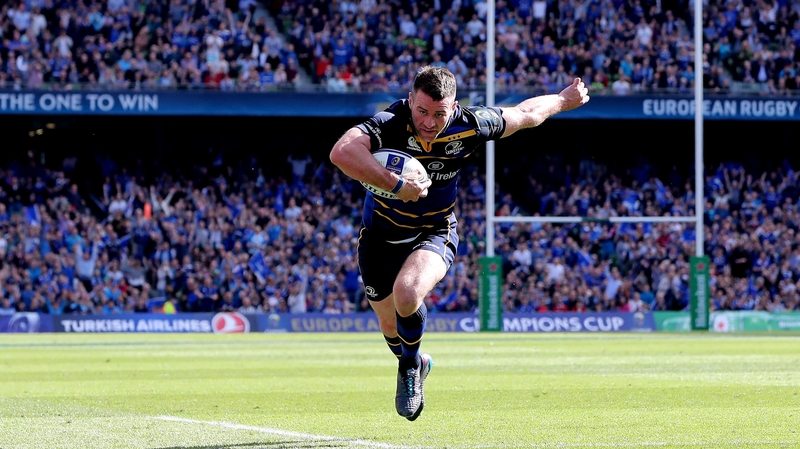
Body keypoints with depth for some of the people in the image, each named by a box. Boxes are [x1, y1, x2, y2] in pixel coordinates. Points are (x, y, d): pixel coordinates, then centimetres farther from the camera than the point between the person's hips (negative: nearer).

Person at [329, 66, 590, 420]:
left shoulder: (469, 127, -20)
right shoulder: (391, 123, -30)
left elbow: (525, 114, 0)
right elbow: (342, 153, -48)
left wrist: (564, 100, 14)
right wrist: (396, 185, -49)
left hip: (435, 234, 0)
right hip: (381, 234, 0)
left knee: (407, 293, -30)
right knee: (391, 326, 13)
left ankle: (410, 366, 0)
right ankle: (416, 365, 50)